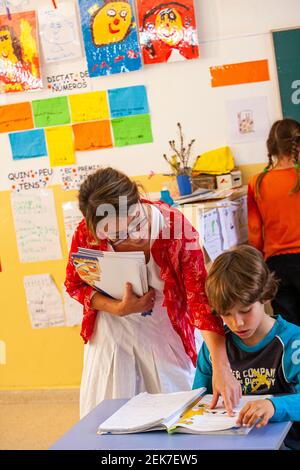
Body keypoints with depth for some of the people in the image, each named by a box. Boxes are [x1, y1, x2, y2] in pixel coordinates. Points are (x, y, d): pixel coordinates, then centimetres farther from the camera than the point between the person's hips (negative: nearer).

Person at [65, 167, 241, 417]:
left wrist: (222, 370, -34)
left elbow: (202, 298, -27)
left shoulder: (176, 226, -26)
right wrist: (118, 309, -20)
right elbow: (75, 285, -1)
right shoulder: (87, 234, -20)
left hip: (166, 332, -1)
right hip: (113, 331, 1)